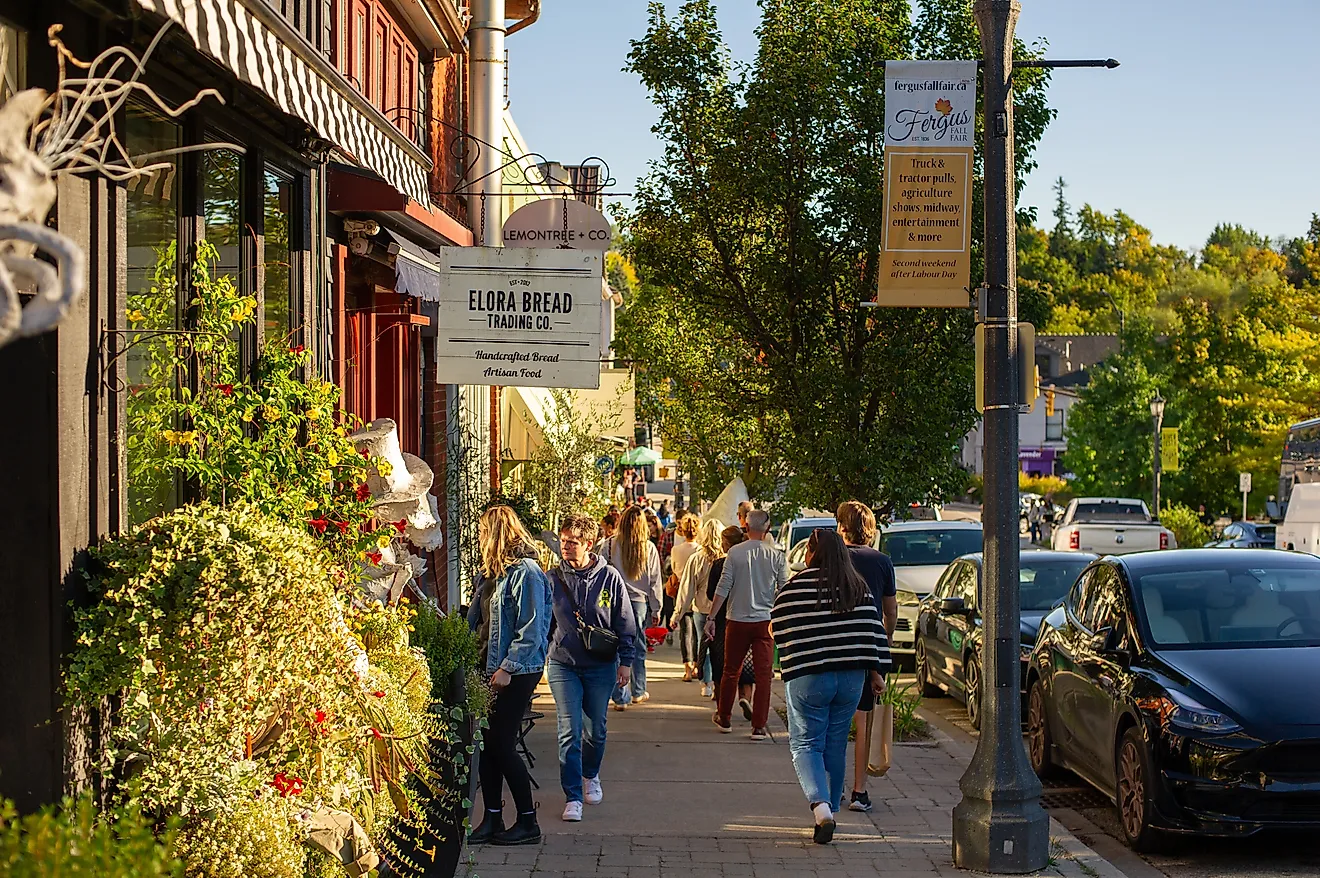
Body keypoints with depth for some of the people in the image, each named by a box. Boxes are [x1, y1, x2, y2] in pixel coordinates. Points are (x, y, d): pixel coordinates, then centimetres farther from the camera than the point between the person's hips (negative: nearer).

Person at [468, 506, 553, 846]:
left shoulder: (526, 573, -16)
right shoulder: (505, 572, 15)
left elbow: (531, 630, -20)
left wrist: (508, 668, -21)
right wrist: (491, 664, 14)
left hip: (519, 674, -9)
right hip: (499, 670, 9)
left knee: (502, 745, -5)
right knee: (489, 744, 7)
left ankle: (528, 822, 4)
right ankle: (492, 820, 13)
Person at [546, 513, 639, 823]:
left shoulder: (609, 577, -5)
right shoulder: (553, 579, -2)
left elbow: (625, 623, 2)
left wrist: (625, 661, 1)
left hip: (601, 666, 0)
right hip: (563, 664, 0)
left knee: (596, 730, 13)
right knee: (569, 733, -7)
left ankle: (591, 776, 40)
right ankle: (573, 797, -2)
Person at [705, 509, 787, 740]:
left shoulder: (735, 552, -4)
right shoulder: (776, 555, -3)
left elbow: (723, 587, -5)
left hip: (738, 620, 0)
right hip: (765, 621, 0)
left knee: (731, 671, 14)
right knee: (763, 674, 2)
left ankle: (724, 719, 25)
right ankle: (759, 727, 0)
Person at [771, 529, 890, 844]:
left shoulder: (796, 588, -10)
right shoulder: (859, 588, 5)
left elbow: (778, 630, -4)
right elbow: (874, 630, 6)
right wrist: (876, 671, 11)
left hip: (807, 677, -4)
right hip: (851, 677, 5)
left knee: (805, 744, 1)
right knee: (836, 745, 15)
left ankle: (820, 806, -19)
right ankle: (830, 808, 21)